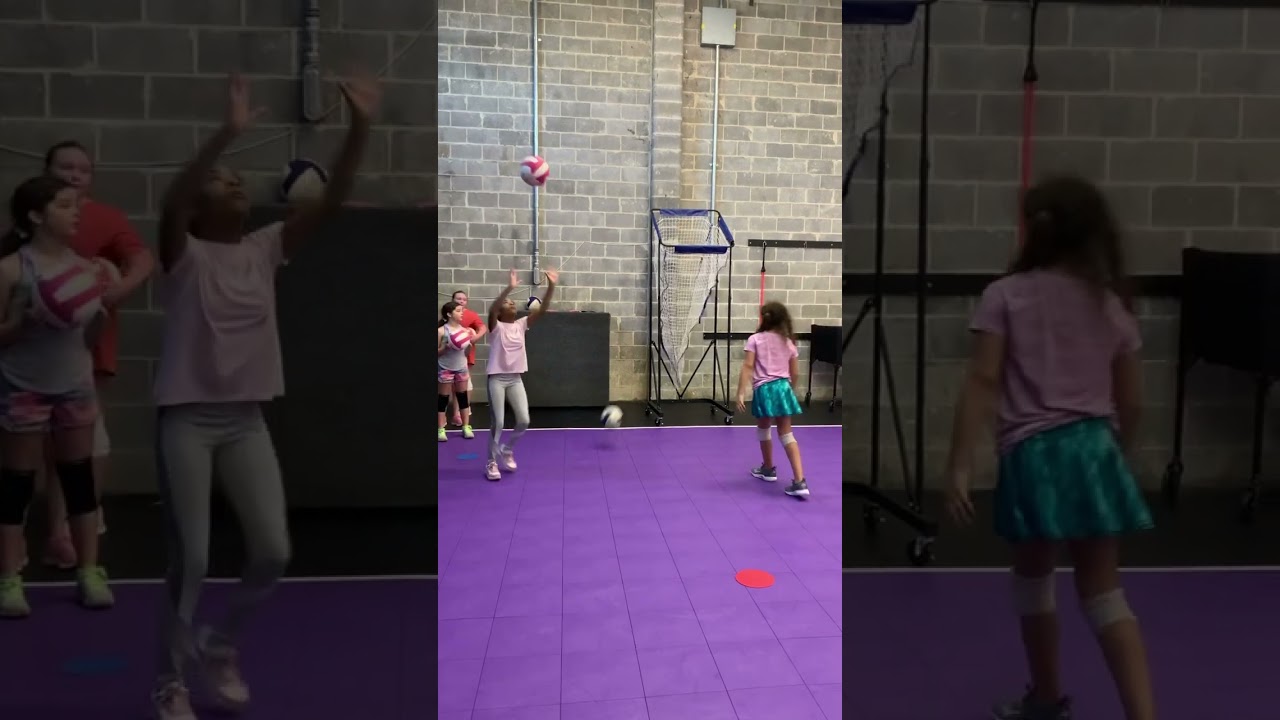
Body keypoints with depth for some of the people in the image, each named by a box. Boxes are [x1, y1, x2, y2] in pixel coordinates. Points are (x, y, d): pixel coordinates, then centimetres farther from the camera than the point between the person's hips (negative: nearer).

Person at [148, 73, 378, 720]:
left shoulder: (266, 248, 6)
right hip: (186, 417, -4)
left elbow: (332, 199, -4)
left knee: (273, 553, 0)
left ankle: (219, 645, 28)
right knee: (191, 560, -2)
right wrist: (227, 133, -40)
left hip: (246, 418, 5)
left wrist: (359, 126, -16)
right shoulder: (184, 253, -5)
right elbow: (170, 202, -27)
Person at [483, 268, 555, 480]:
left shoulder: (521, 324, 6)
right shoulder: (496, 326, -7)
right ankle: (492, 463, 11)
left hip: (516, 378, 5)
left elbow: (542, 309, -3)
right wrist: (509, 288, -40)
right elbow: (492, 309, -29)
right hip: (497, 378, -5)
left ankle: (507, 450, 25)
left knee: (524, 421, -1)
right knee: (497, 423, -4)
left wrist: (551, 286, -16)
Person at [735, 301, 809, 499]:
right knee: (786, 433, 3)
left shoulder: (755, 339, -2)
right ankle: (800, 482, -8)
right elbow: (795, 372, 11)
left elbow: (748, 367, -11)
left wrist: (741, 393, -13)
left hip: (764, 389, -3)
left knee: (763, 429, 20)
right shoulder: (788, 342, 9)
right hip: (782, 387, 3)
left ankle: (768, 469, 38)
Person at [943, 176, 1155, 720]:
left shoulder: (1005, 296, -2)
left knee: (1033, 577, 18)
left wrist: (959, 465, -11)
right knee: (1102, 591, 8)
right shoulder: (1111, 305, 10)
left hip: (1035, 454, -3)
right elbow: (1131, 401, 12)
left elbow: (983, 382, -10)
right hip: (1095, 450, 3)